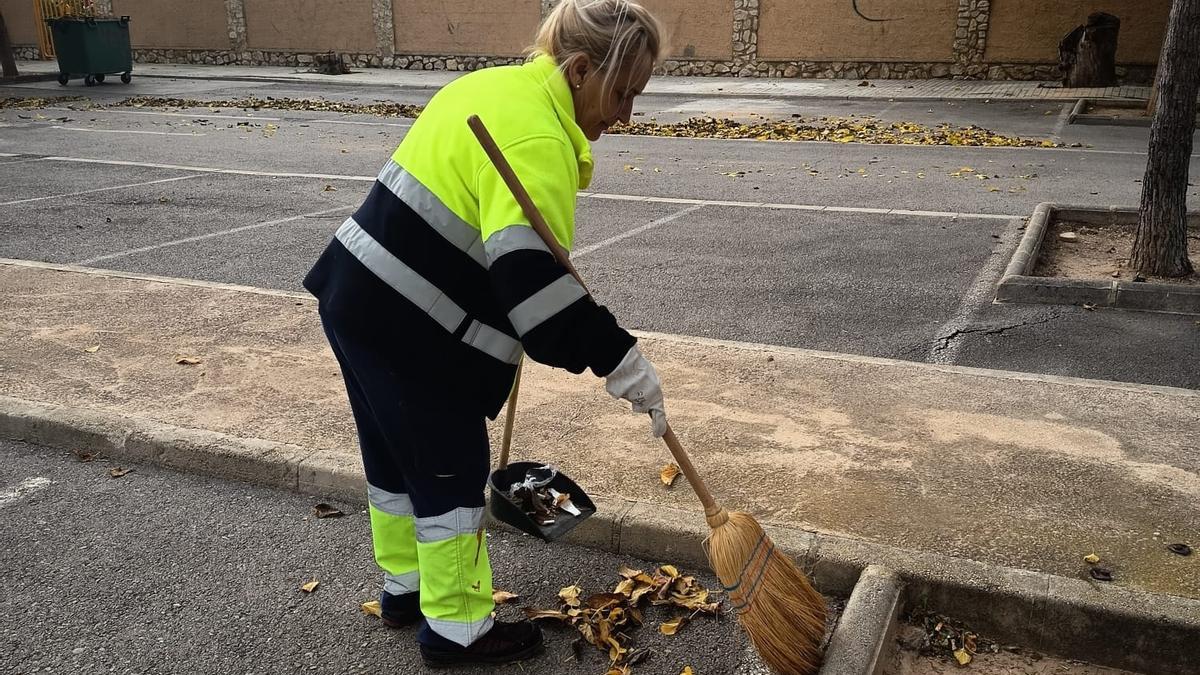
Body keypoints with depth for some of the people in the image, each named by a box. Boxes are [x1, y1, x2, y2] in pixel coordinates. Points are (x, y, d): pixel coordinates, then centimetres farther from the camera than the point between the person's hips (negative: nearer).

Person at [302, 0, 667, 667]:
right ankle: (458, 629, 20)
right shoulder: (538, 140, -22)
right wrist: (620, 360, -29)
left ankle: (406, 584, 41)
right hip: (411, 330, -10)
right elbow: (533, 275, -33)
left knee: (398, 454, 22)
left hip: (357, 297, 10)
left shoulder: (499, 84, 10)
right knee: (452, 471, 5)